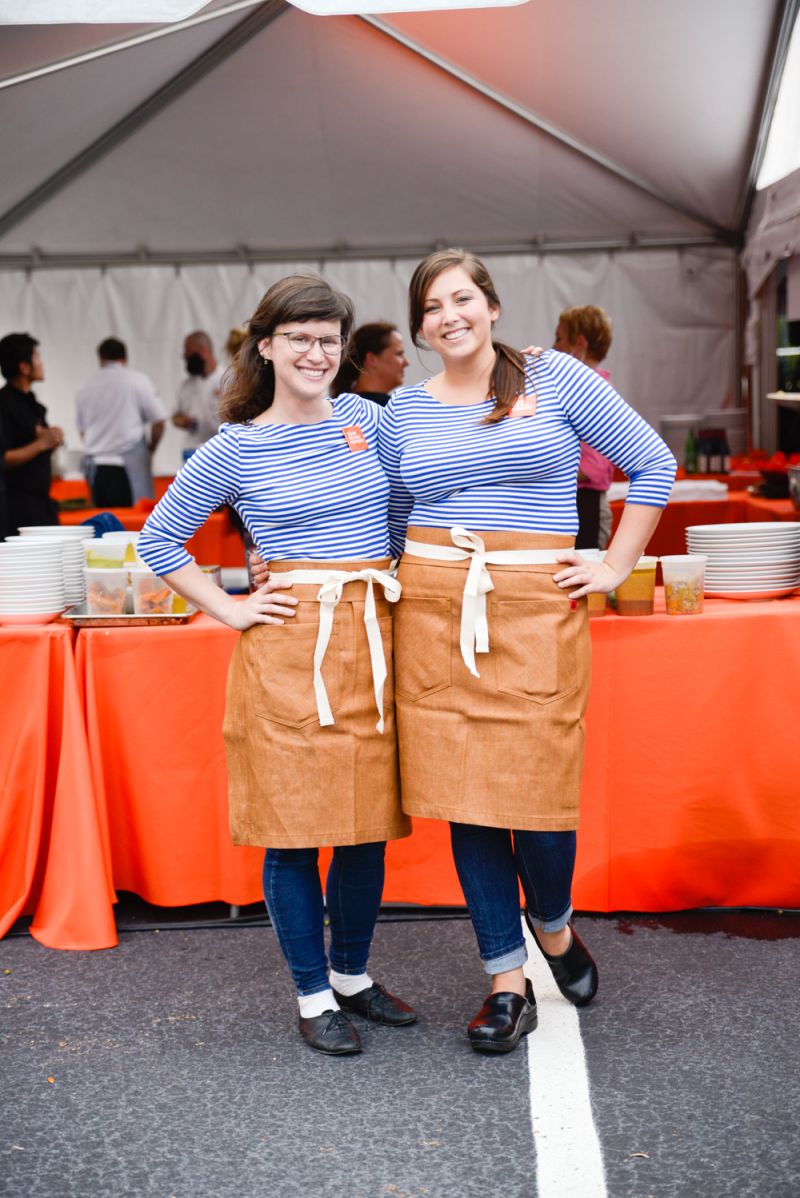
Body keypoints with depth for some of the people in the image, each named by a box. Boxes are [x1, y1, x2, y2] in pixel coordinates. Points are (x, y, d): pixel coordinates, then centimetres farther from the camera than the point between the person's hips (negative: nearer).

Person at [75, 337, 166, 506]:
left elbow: (82, 430, 16)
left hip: (96, 467, 4)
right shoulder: (138, 380, -1)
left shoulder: (85, 388, 9)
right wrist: (150, 450, 12)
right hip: (130, 466, -4)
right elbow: (159, 421, -3)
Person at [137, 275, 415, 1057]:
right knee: (294, 821, 1)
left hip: (374, 640, 4)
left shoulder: (365, 419, 9)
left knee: (369, 816, 10)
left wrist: (401, 583, 10)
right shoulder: (236, 449, -1)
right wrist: (230, 610, -1)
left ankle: (353, 975, 29)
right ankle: (313, 995, 18)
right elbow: (158, 539, 6)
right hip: (291, 648, -4)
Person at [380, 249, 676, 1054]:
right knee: (464, 802, 3)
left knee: (536, 789, -4)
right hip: (434, 617, 3)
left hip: (534, 615, -3)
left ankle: (554, 929, 29)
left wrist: (615, 567, 0)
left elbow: (652, 465, 5)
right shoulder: (402, 411, 12)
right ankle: (508, 981, 18)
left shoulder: (556, 379, 2)